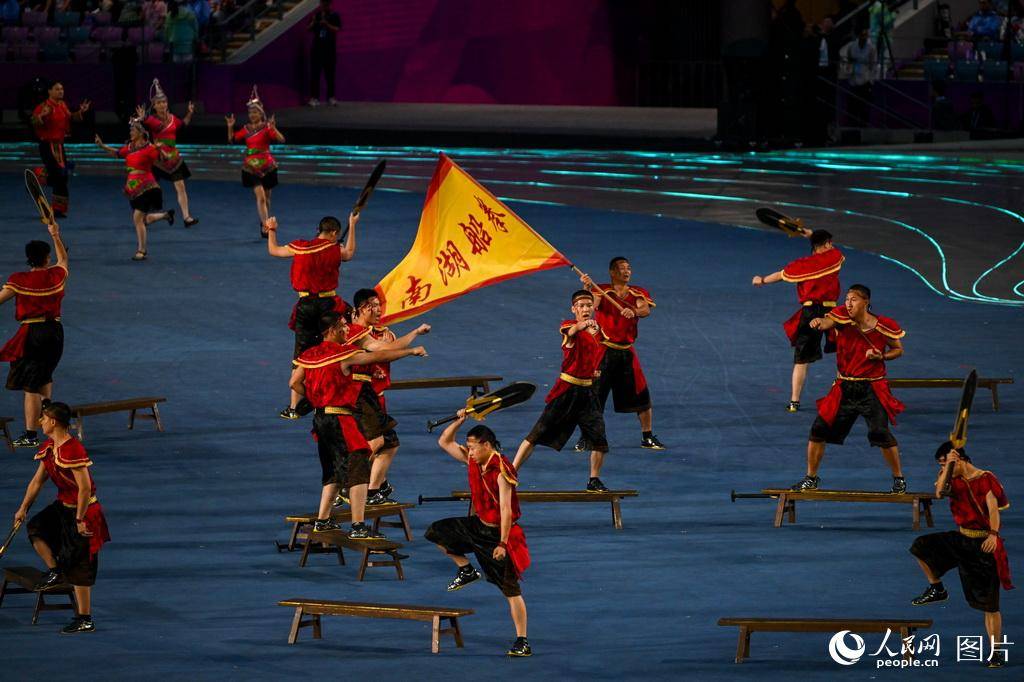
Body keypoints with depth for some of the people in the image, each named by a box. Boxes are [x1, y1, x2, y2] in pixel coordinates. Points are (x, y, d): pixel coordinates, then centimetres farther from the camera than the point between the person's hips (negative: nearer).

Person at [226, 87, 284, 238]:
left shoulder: (266, 128, -8)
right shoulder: (246, 129, 4)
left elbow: (281, 139, -20)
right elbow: (232, 139, 12)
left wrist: (273, 128, -35)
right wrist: (230, 127, -4)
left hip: (266, 166, -1)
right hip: (251, 167, 1)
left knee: (266, 197, 13)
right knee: (260, 196, -13)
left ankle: (265, 222, 33)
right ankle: (265, 227, -18)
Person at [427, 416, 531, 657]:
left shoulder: (501, 471, -24)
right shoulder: (473, 461, 0)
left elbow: (506, 510, -26)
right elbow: (444, 442, 10)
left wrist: (502, 544, -28)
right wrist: (459, 421, -6)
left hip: (499, 531, -8)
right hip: (479, 526, 8)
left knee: (510, 588, -7)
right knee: (437, 532, 3)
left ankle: (523, 642, -5)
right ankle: (466, 571, 17)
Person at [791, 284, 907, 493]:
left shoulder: (885, 326, -7)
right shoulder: (842, 317, -6)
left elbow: (898, 350, 8)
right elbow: (826, 323, -27)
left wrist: (881, 356, -13)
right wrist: (818, 322, -51)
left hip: (872, 388, -2)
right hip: (844, 387, 2)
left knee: (881, 433, -13)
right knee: (819, 429, -1)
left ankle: (899, 478, 7)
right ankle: (811, 478, 16)